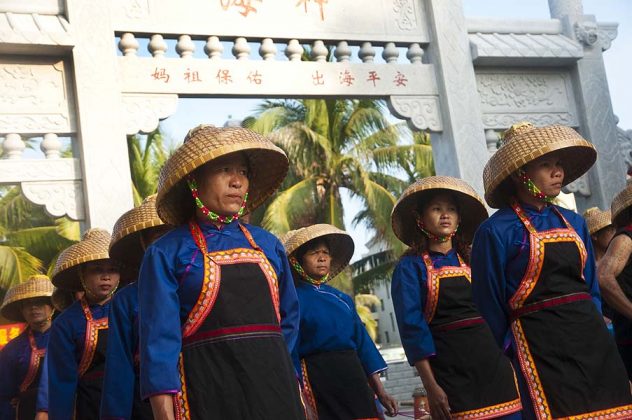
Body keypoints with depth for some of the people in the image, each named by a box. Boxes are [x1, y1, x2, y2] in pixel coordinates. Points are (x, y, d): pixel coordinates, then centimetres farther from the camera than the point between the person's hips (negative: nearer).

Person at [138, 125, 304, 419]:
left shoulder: (268, 245, 10)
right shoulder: (165, 254, -2)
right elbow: (160, 337, -8)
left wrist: (283, 373, 9)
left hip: (274, 386, 4)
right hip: (207, 392, -4)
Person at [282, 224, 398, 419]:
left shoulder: (343, 299, 14)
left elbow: (362, 342, 15)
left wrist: (381, 392, 13)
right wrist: (300, 401, -17)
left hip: (354, 376, 5)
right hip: (318, 381, -5)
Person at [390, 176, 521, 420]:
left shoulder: (472, 260, 13)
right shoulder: (411, 266, 1)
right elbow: (412, 326, -6)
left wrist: (510, 363, 6)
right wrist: (430, 386, -13)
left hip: (493, 360, 4)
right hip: (449, 369, -4)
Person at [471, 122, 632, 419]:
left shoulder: (573, 223, 12)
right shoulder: (496, 232, -7)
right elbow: (490, 306, -4)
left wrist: (598, 337, 13)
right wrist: (504, 365, -2)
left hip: (591, 341, 6)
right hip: (540, 349, -6)